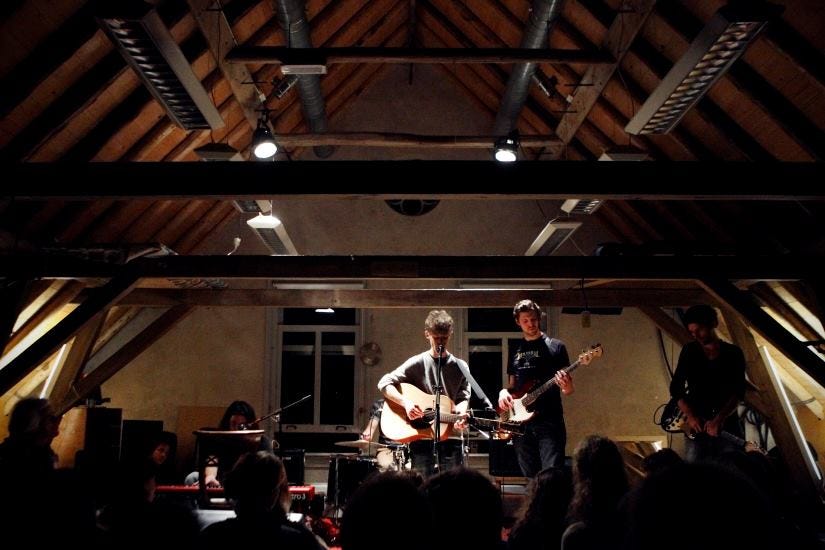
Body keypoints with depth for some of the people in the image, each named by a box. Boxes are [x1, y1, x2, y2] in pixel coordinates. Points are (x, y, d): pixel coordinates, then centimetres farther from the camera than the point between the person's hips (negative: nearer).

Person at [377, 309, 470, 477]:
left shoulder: (460, 367, 8)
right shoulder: (417, 363, 2)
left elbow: (463, 398, 3)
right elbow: (384, 383, -2)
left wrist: (460, 414, -20)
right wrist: (406, 402, -18)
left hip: (450, 438, 2)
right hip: (421, 439, -1)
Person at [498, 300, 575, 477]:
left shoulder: (555, 346, 3)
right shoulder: (515, 351, 16)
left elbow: (569, 390, 2)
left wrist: (566, 386, -22)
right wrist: (504, 392, -1)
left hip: (549, 421, -4)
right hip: (521, 422, 4)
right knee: (530, 477, 7)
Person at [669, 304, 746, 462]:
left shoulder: (733, 353, 5)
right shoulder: (689, 351, 8)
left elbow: (738, 392, -5)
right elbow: (676, 387, 6)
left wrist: (720, 419, -19)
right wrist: (690, 415, -10)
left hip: (727, 423, 0)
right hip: (696, 424, 1)